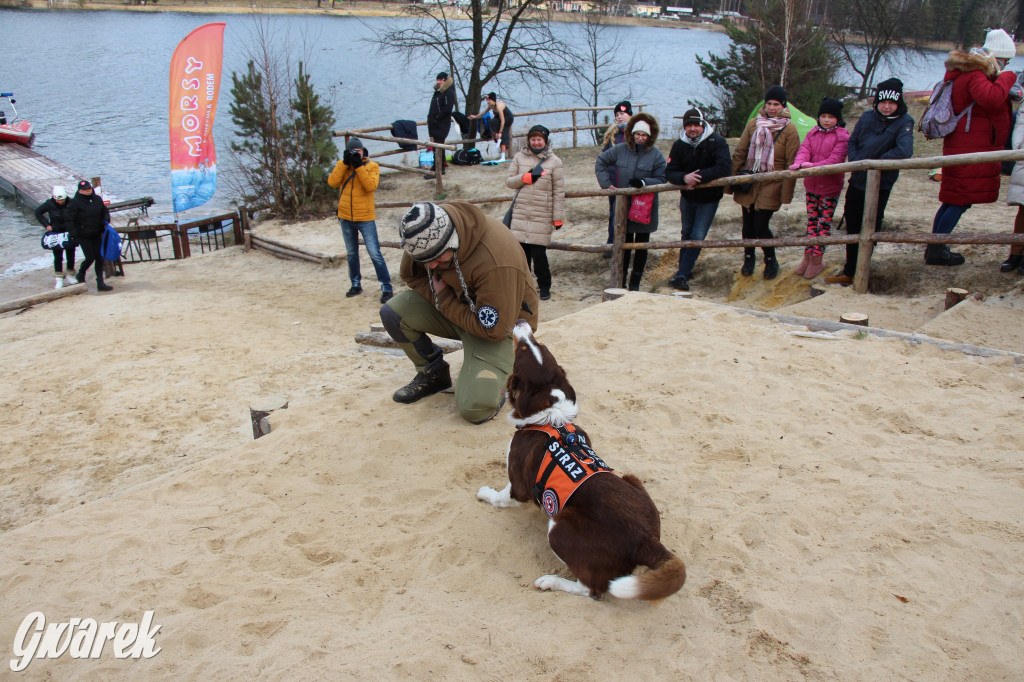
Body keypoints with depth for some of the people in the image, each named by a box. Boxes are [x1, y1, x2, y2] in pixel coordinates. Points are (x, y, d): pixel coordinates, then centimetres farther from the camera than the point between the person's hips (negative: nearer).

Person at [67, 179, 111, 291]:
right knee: (90, 258, -6)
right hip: (83, 236, -5)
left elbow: (105, 211, 20)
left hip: (96, 235, 5)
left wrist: (105, 221, 0)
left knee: (99, 258, 1)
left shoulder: (97, 199, 6)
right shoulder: (75, 203, -10)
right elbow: (70, 220, -10)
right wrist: (74, 235, -16)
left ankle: (100, 282, 5)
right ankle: (80, 275, 24)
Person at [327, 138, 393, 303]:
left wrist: (359, 165, -21)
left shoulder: (372, 166, -3)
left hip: (365, 217, -4)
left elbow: (370, 186, -21)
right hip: (346, 217, 4)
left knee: (375, 254, -9)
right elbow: (333, 182, -11)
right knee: (351, 254, 15)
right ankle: (356, 285, 28)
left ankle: (386, 288, -4)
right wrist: (345, 163, -14)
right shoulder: (341, 165, 6)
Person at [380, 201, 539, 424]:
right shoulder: (425, 237, -16)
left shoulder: (495, 261, -37)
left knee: (474, 408, -25)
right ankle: (433, 373, 9)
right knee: (392, 312, -14)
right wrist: (439, 297, -18)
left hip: (500, 324, -6)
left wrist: (444, 299, -22)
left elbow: (494, 330, -29)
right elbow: (410, 275, 4)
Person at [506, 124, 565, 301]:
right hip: (520, 213, 3)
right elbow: (509, 181, 8)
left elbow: (559, 191, 2)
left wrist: (557, 218, -2)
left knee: (539, 253, -5)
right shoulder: (519, 158, 10)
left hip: (542, 216, -3)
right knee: (521, 251, 4)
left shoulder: (554, 161, 3)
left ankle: (544, 286, 14)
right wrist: (526, 177, -10)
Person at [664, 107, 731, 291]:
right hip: (688, 196, 4)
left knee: (698, 237, -7)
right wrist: (684, 178, -37)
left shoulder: (717, 142, -20)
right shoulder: (679, 145, -9)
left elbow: (724, 168, -32)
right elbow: (669, 172, -15)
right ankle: (685, 268, 36)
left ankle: (682, 275, -3)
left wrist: (698, 176, -36)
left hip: (709, 199, -4)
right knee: (687, 233, 19)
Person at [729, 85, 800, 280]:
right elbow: (740, 152, 9)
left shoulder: (789, 129, -4)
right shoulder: (754, 124, 6)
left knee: (760, 225, -6)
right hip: (749, 183, 4)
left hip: (772, 186, -3)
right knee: (748, 223, 9)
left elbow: (792, 164, -5)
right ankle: (749, 258, 30)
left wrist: (787, 192, -9)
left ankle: (771, 261, 16)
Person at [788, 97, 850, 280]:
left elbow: (835, 160, -20)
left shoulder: (842, 136, -11)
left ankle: (816, 260, 10)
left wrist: (813, 166, -33)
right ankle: (808, 256, 24)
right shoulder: (812, 133, 6)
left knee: (824, 223, 3)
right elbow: (804, 150, -7)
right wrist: (799, 163, -30)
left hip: (830, 187, -5)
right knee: (811, 220, 14)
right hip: (811, 184, 5)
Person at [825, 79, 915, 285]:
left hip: (880, 185, -5)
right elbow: (852, 142, 10)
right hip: (857, 181, 5)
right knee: (852, 227, 13)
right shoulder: (867, 117, 4)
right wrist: (857, 161, -8)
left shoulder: (904, 122, -9)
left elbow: (904, 151, -24)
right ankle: (849, 271, 26)